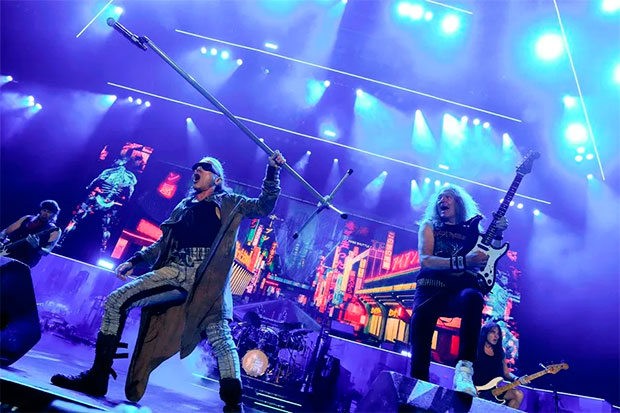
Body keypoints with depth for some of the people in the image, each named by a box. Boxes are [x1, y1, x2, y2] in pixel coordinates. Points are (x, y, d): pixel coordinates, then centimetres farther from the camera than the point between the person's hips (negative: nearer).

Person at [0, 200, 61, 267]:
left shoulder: (54, 231, 1)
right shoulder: (27, 219, 14)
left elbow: (47, 251, -8)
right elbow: (6, 231, 17)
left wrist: (37, 247, -29)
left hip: (25, 260, -4)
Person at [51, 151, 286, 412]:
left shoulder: (230, 203, 14)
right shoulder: (183, 207, 25)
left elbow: (264, 206, 5)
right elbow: (162, 244, 28)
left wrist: (273, 170, -2)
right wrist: (134, 261, 18)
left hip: (207, 278, -5)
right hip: (173, 272, 5)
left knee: (220, 338, -16)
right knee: (116, 301, -4)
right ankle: (98, 377, 5)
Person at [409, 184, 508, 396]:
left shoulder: (472, 231, 21)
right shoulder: (429, 226, 17)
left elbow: (487, 260, 6)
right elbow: (425, 260, -2)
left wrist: (497, 235, -10)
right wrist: (463, 261, -15)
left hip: (461, 291, 1)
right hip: (432, 287, 0)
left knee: (472, 297, -37)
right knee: (421, 317, -32)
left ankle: (464, 368, -41)